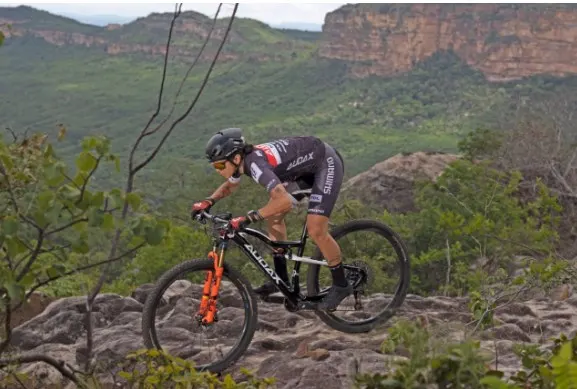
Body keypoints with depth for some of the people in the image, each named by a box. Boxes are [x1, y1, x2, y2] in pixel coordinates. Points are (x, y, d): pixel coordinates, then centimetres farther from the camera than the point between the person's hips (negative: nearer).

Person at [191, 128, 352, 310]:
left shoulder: (255, 163, -34)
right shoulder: (242, 159, -7)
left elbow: (284, 201, -46)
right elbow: (229, 186, 17)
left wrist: (248, 218, -46)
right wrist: (208, 201, 0)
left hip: (327, 163, -9)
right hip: (306, 165, 9)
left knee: (316, 230, -17)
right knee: (273, 216, 7)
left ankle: (340, 285, 2)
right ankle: (281, 279, 16)